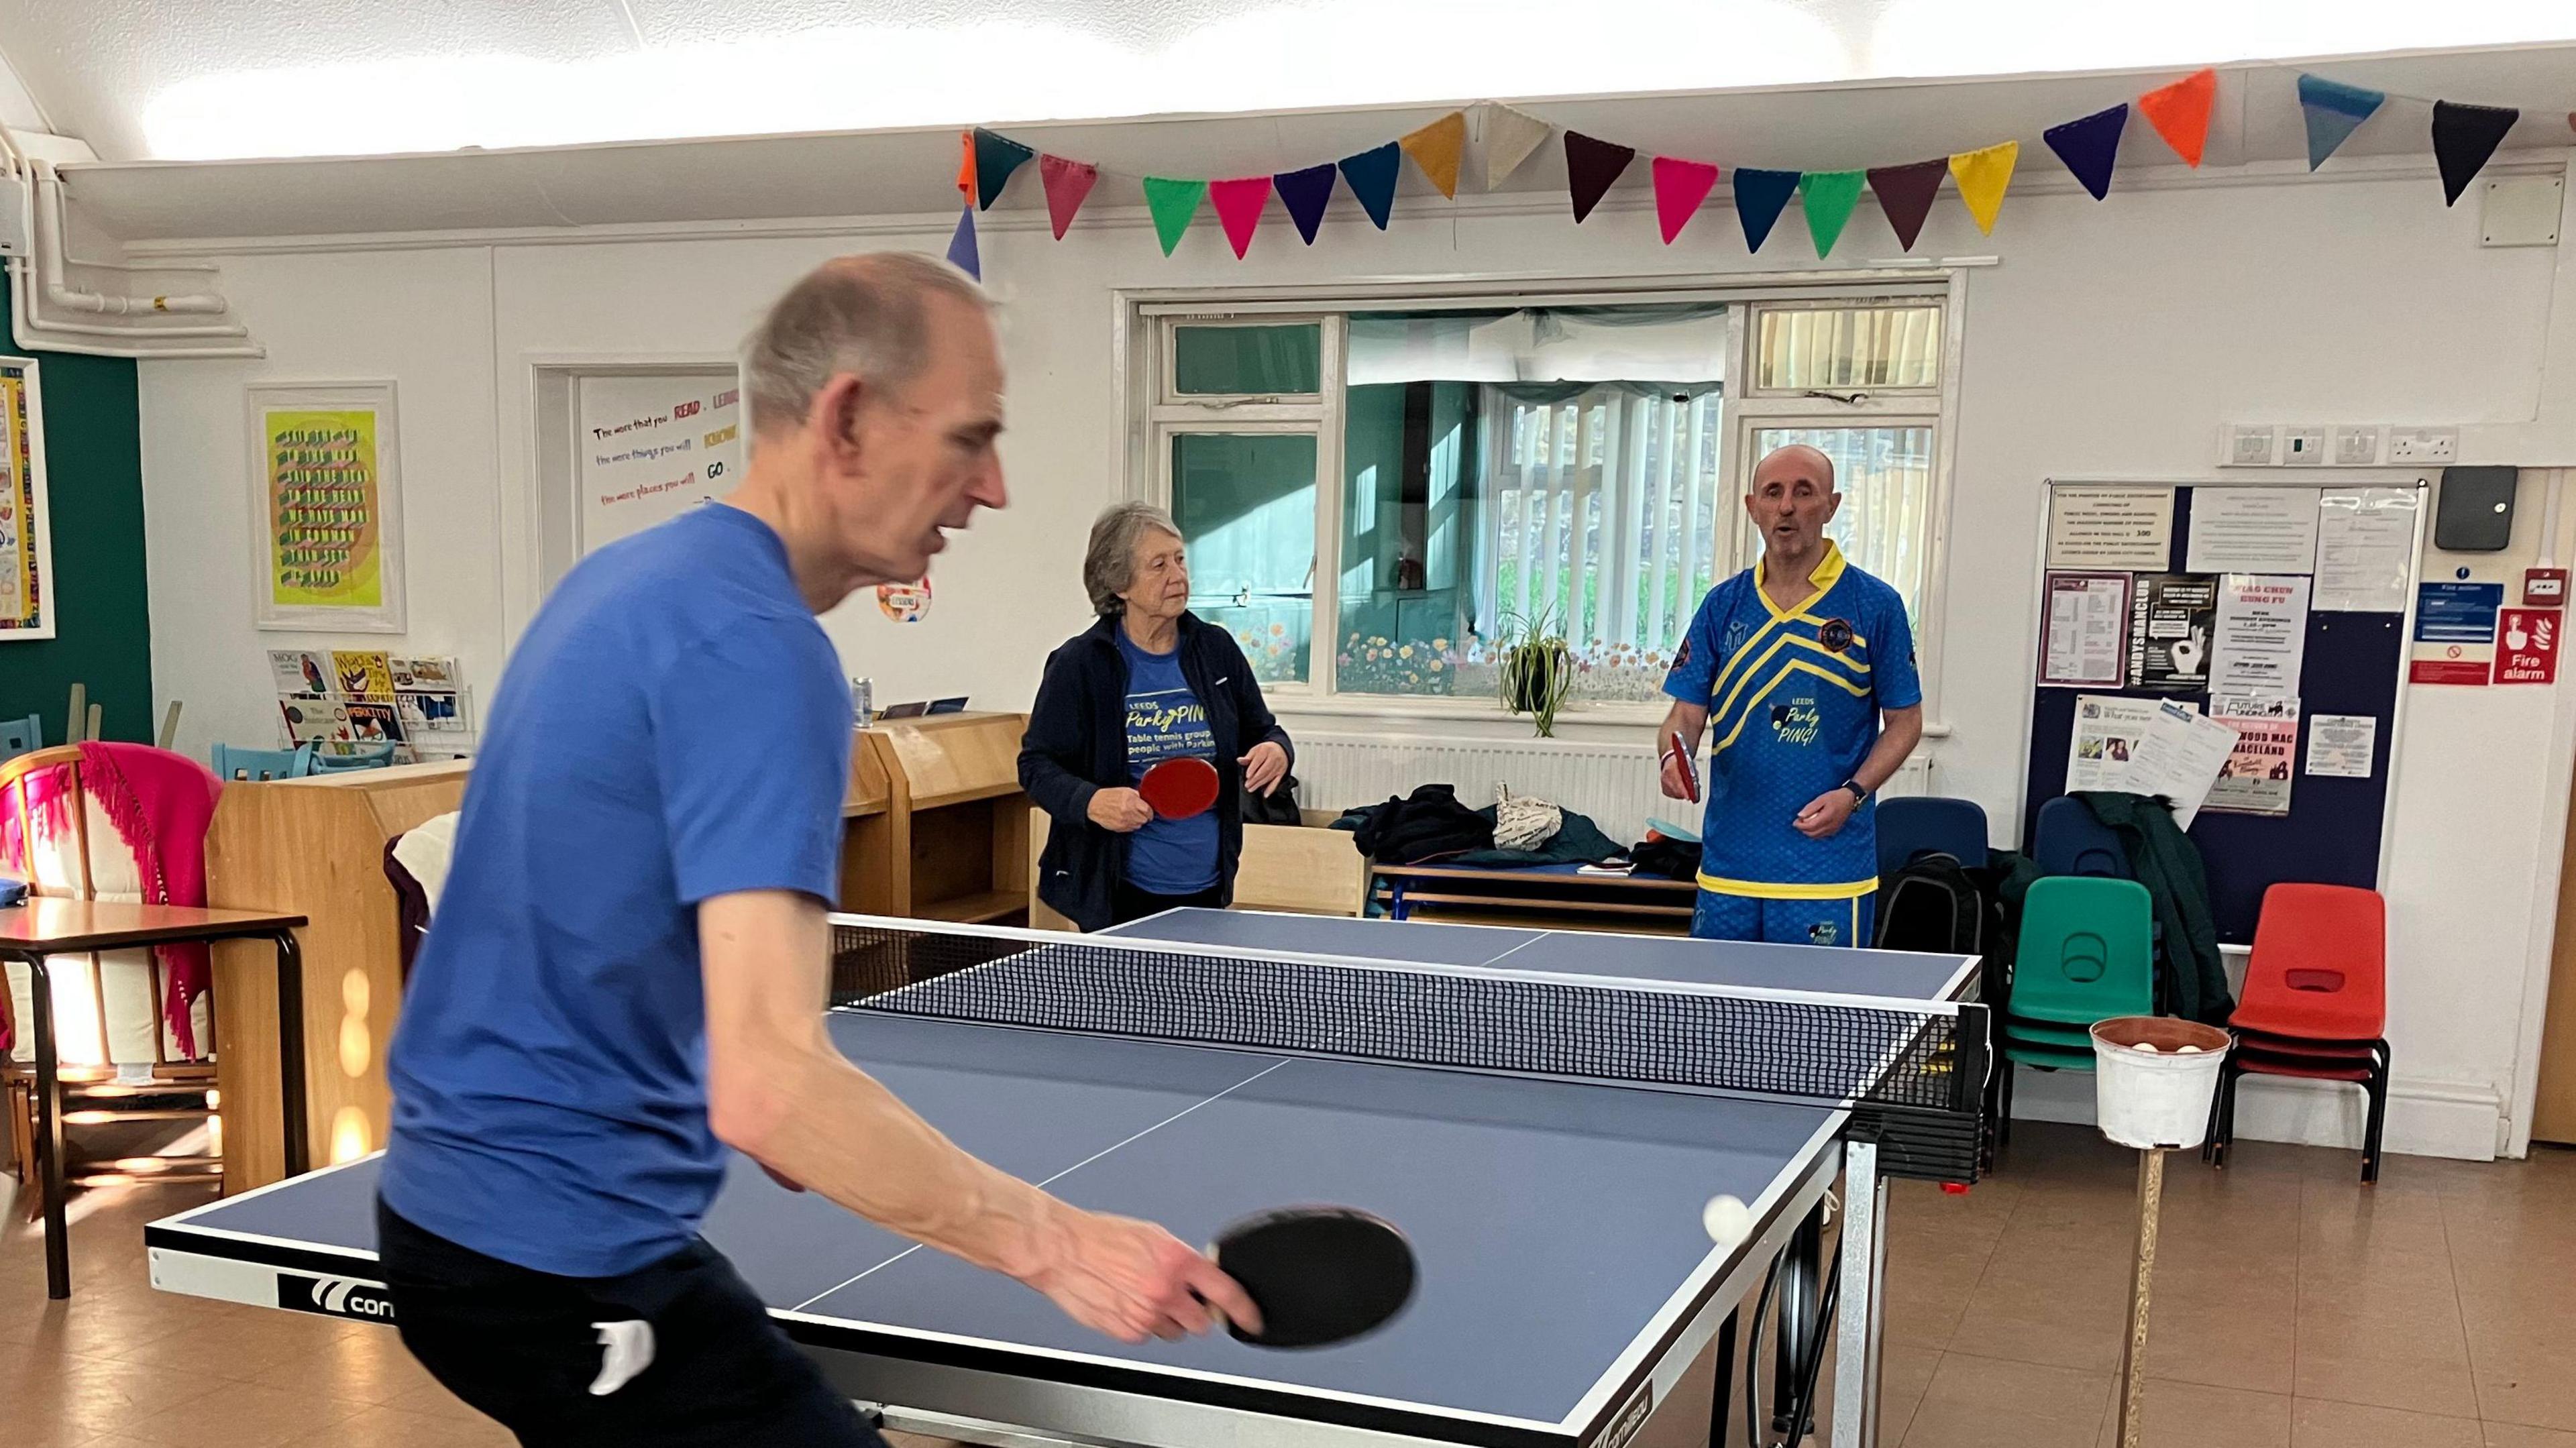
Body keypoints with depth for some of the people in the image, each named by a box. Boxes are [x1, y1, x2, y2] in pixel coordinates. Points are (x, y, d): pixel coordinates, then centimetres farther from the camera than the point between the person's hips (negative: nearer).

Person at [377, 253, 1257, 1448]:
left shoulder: (630, 578, 7)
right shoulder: (757, 646, -23)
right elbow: (769, 1086, -31)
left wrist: (761, 1115, 16)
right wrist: (1056, 1245, -25)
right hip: (564, 1264, -10)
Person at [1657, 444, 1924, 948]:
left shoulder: (1875, 605, -2)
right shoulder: (1722, 605, 7)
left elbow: (1904, 721, 3)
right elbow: (1687, 712, 7)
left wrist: (1852, 794, -12)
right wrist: (1674, 756, -16)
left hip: (1828, 869, -3)